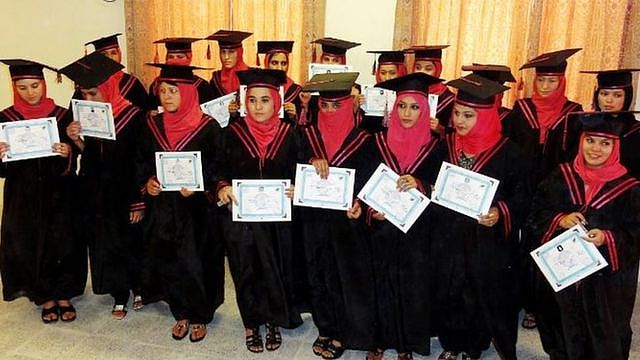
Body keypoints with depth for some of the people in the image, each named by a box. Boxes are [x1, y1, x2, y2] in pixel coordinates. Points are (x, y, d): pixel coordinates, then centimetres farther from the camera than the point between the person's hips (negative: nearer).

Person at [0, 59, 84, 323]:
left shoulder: (62, 116, -2)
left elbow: (71, 164, -2)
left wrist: (66, 154, -24)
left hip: (58, 195, -1)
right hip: (23, 197, 1)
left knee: (62, 244, -1)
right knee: (29, 246, 4)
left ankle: (64, 295, 17)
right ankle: (46, 297, 21)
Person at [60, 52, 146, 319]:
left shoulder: (134, 117, -15)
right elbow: (89, 156, 9)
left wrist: (139, 203, -13)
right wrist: (76, 140, -12)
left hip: (125, 195, -5)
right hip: (97, 197, 5)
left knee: (131, 244, 11)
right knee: (105, 246, 12)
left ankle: (138, 288, 34)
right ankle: (119, 297, 27)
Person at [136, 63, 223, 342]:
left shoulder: (207, 127, -7)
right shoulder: (152, 126, 6)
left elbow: (219, 166, -6)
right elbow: (140, 162, 12)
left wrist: (198, 185, -21)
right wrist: (147, 181, -7)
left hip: (196, 209, -4)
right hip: (162, 208, 4)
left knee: (197, 263, 4)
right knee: (168, 262, 10)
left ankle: (200, 316, 24)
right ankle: (181, 314, 29)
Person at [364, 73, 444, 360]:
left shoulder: (433, 147, 0)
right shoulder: (379, 142, 1)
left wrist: (419, 185, -23)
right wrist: (370, 210, -15)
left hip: (416, 232, 0)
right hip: (382, 227, 0)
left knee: (412, 287, 6)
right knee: (382, 284, 6)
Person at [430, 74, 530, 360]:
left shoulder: (507, 153, -10)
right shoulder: (444, 146, 1)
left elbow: (521, 198, -7)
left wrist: (501, 214, -24)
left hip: (488, 243, -3)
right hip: (447, 240, 3)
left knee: (484, 298, 9)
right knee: (448, 296, 13)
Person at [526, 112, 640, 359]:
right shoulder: (561, 176, 1)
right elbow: (538, 214, 2)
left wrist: (608, 239, -24)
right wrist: (560, 219, -17)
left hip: (608, 277, -2)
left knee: (606, 338, 9)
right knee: (571, 333, 17)